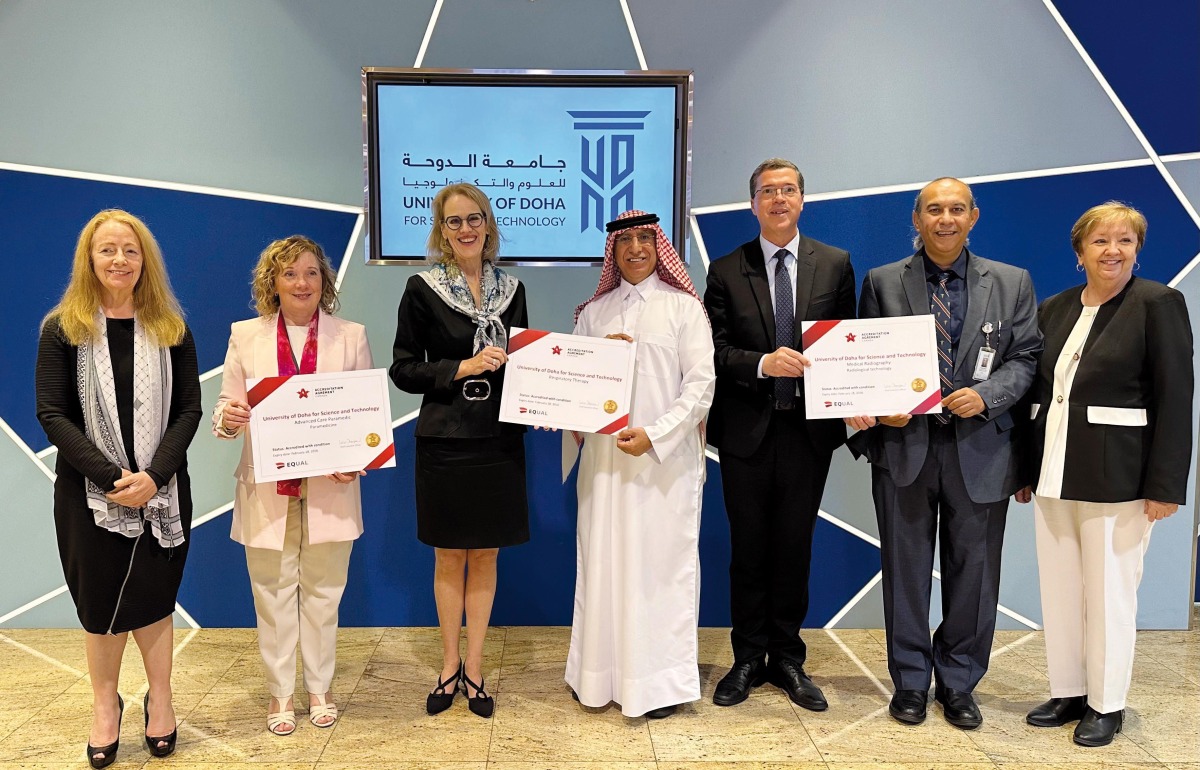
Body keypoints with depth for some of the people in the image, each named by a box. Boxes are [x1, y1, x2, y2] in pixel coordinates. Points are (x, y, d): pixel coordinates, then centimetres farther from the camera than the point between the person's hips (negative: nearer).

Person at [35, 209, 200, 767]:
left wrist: (154, 475, -15)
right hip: (88, 492, -1)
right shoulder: (62, 329, -1)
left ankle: (160, 700, 25)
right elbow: (52, 414, -6)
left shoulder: (171, 329, 3)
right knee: (101, 603, 8)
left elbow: (188, 410, -1)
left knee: (152, 597, 8)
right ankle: (105, 704, 27)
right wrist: (111, 477, -17)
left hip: (162, 492, 1)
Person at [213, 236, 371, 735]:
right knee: (273, 596, 10)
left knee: (322, 594, 12)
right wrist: (228, 418, -20)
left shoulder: (351, 336, 3)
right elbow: (226, 409, 4)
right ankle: (280, 694, 25)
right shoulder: (246, 336, 4)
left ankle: (319, 690, 27)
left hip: (330, 489, 0)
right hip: (268, 490, 0)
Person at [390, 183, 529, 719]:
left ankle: (473, 666, 23)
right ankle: (449, 664, 26)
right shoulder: (423, 289, -3)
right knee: (449, 555, 9)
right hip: (444, 439, -2)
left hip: (498, 439, 3)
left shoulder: (510, 289, 7)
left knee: (485, 556, 10)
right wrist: (462, 368, -17)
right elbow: (403, 369, -5)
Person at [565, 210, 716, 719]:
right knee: (602, 560, 6)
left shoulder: (684, 307, 2)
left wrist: (654, 436, -15)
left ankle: (662, 679, 13)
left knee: (661, 563, 2)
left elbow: (701, 384, -5)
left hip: (666, 456, -3)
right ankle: (601, 674, 19)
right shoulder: (594, 312, 12)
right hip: (604, 455, 3)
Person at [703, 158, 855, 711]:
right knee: (748, 548, 9)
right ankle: (748, 660, 24)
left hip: (809, 429, 1)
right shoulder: (726, 271, 2)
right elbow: (716, 349, -3)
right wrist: (762, 363, -20)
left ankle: (787, 659, 25)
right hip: (747, 431, 0)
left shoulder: (835, 264, 5)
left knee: (795, 547, 10)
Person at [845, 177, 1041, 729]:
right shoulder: (882, 282, 4)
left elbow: (1024, 357, 4)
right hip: (904, 444, 0)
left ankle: (958, 683, 27)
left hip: (980, 450, 1)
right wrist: (878, 410, -12)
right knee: (906, 569, 9)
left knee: (973, 571, 9)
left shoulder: (1012, 283, 6)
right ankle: (910, 681, 26)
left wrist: (987, 395, -14)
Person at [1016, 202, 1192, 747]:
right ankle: (1067, 692, 27)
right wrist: (1025, 470, 10)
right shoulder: (1054, 309, 10)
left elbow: (1174, 400, -9)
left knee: (1109, 594, 5)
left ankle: (1106, 705, 21)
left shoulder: (1158, 304, -5)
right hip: (1054, 472, 5)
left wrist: (1165, 485, -14)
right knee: (1058, 591, 11)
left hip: (1116, 477, -5)